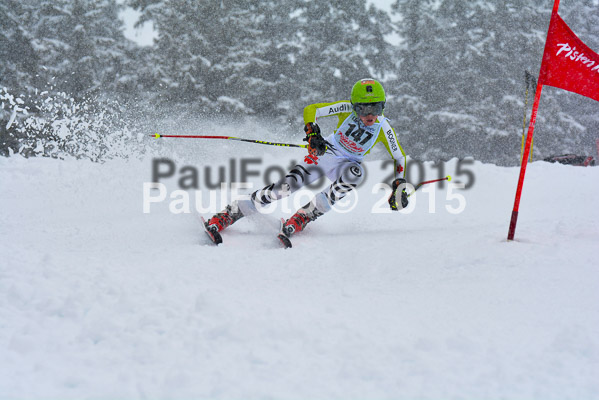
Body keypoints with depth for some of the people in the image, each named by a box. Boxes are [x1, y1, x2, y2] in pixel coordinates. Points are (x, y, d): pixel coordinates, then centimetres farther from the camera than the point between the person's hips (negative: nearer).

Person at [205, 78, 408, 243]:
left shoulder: (383, 128, -16)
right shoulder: (347, 109, -18)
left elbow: (399, 158, -4)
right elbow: (311, 110, -18)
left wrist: (399, 186, -14)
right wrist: (312, 133, -35)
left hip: (347, 164, 1)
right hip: (325, 153, -1)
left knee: (356, 172, -37)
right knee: (287, 185, -19)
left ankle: (305, 215, -28)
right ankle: (230, 213, -8)